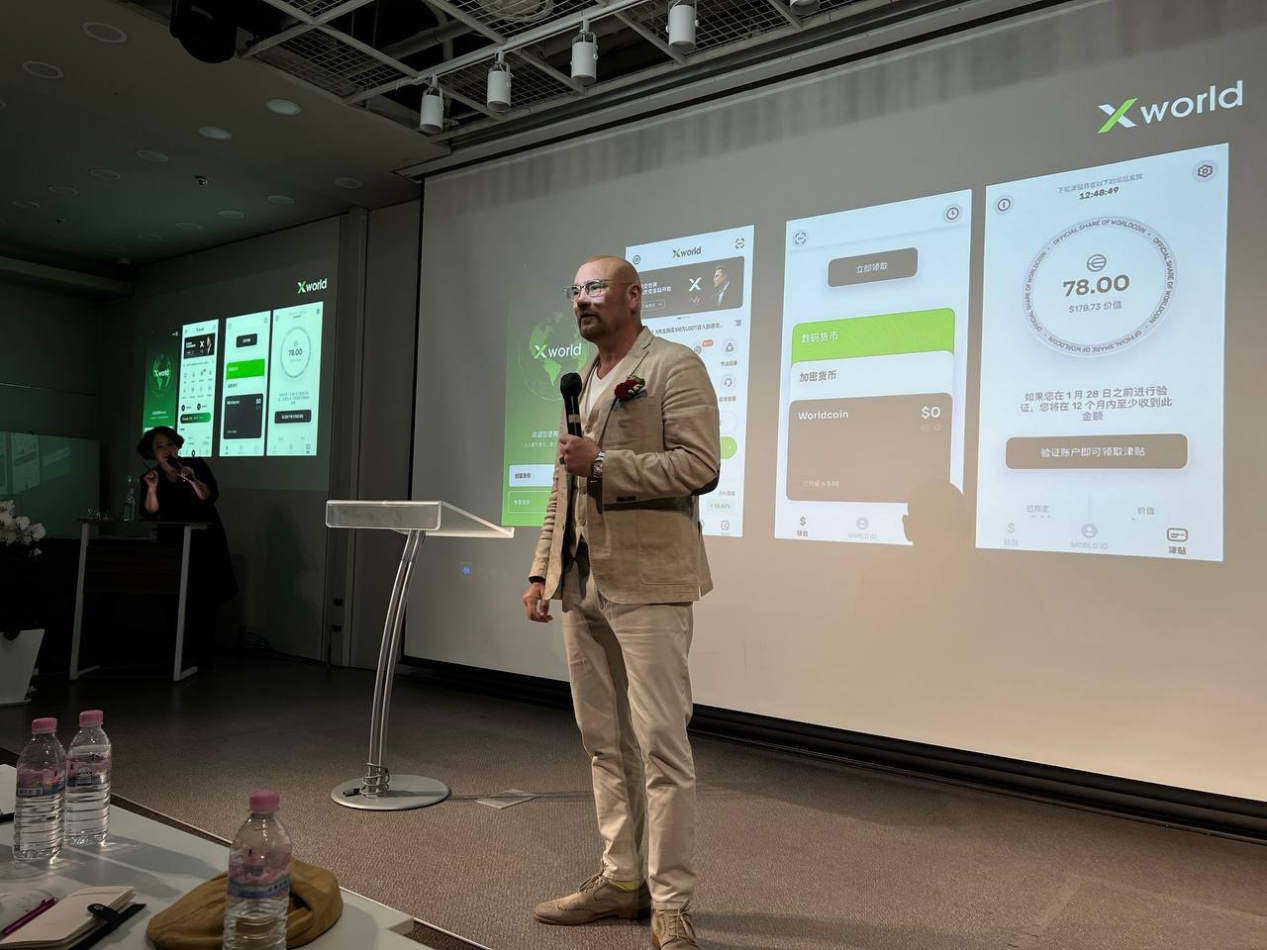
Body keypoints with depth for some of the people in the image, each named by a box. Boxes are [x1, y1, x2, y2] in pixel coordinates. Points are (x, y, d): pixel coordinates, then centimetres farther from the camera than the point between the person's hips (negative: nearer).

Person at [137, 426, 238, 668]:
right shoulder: (150, 476, 1)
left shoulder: (197, 465, -5)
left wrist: (192, 480, -33)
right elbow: (150, 514, -9)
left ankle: (202, 658, 0)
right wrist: (152, 489, -25)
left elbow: (211, 496, -17)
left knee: (202, 602, -4)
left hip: (204, 543, -2)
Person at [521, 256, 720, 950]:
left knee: (660, 743, -4)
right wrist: (542, 571, 16)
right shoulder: (581, 382, 20)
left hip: (646, 582, -8)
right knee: (604, 741, 13)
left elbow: (701, 466, -14)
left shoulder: (674, 367, -3)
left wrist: (605, 462, -17)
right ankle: (620, 879, 26)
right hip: (582, 585, 8)